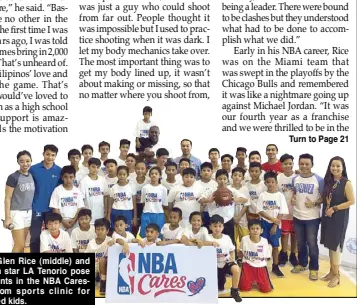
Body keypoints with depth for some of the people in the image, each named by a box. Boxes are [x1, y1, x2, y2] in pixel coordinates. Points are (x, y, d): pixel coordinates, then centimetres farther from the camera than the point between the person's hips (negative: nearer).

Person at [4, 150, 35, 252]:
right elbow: (7, 198, -11)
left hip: (29, 213, 6)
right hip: (17, 213, -6)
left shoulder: (32, 176, 6)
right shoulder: (13, 177, -12)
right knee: (19, 245, -5)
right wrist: (7, 217, -13)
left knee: (21, 245, 10)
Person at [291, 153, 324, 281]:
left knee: (312, 243, 4)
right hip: (297, 216, 4)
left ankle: (314, 268, 18)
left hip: (312, 218, -4)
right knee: (300, 243, 16)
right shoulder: (295, 179, 2)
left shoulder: (319, 180, -11)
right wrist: (293, 199, -2)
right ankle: (302, 264, 34)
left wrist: (314, 203, -20)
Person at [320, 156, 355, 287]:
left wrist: (335, 208, -16)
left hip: (339, 218, -6)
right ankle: (331, 271, 25)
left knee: (335, 245, -1)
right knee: (330, 244, 12)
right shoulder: (328, 182, 6)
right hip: (327, 217, 6)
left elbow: (352, 201, -13)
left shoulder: (346, 183, -11)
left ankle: (336, 275, 12)